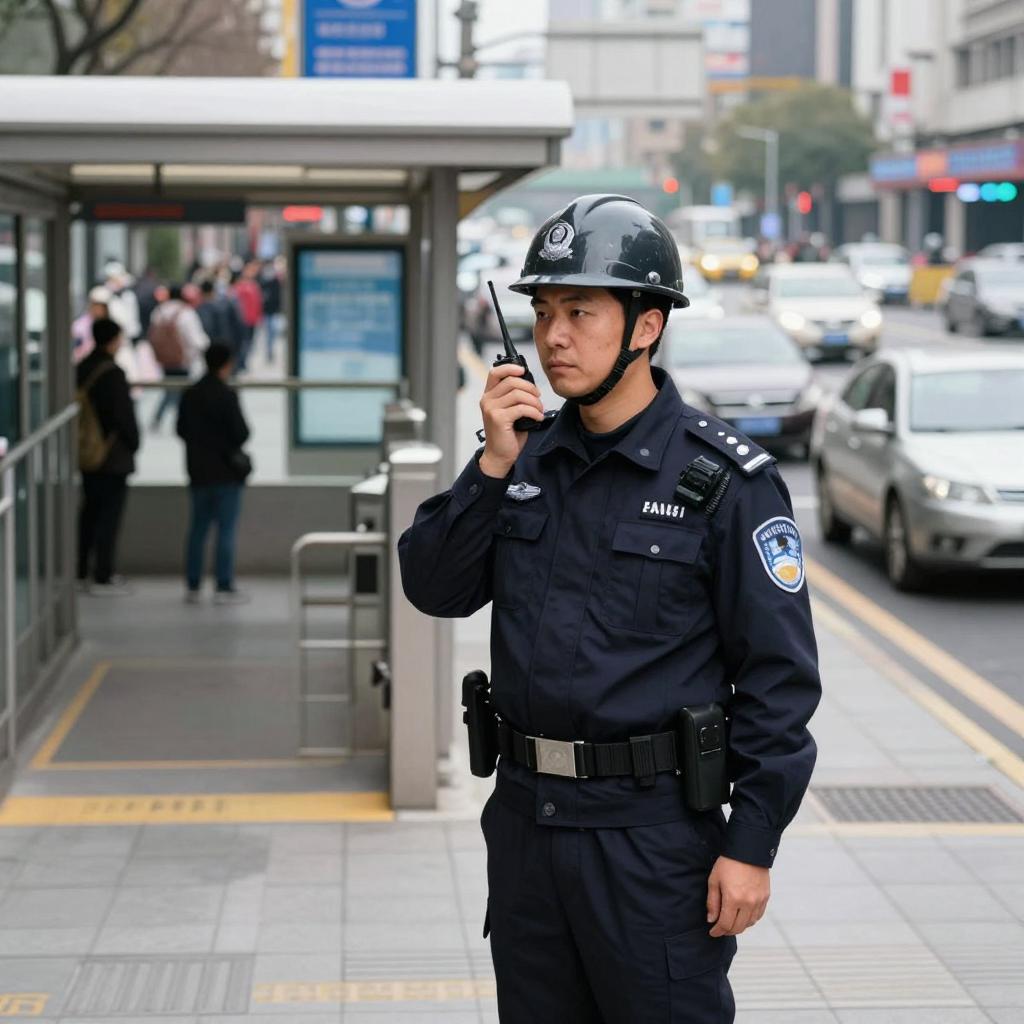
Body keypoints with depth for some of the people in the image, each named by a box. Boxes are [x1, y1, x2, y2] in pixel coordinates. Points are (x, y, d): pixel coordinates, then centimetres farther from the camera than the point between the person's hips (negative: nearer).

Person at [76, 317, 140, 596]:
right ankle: (102, 578, 0)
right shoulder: (112, 373, -18)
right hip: (114, 457, -8)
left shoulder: (81, 369, 7)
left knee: (90, 511, 16)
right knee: (109, 515, -2)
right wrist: (133, 443, -2)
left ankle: (81, 573, 20)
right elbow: (124, 414, -17)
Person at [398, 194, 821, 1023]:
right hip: (524, 821, 6)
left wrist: (752, 845, -14)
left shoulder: (725, 479, -11)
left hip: (652, 833, -5)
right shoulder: (528, 452, 6)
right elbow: (435, 589, 1)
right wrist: (492, 466, -11)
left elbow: (779, 674, -11)